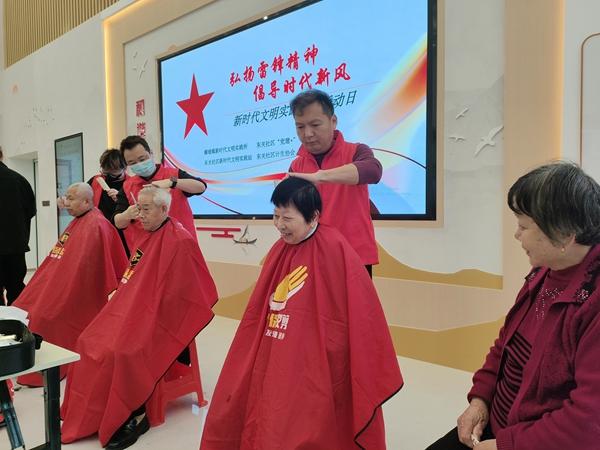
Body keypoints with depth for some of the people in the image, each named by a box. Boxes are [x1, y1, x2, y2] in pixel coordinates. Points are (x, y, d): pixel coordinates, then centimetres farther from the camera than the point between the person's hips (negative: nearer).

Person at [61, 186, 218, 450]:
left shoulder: (179, 241, -18)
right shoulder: (147, 236, 11)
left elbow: (179, 291, -17)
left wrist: (151, 316, -14)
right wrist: (119, 294, 10)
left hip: (161, 316, -9)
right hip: (135, 307, 9)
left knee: (123, 351, -25)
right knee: (89, 343, 1)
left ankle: (136, 417, -5)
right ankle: (89, 413, 16)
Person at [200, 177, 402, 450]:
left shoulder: (335, 250, -16)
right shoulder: (280, 250, 5)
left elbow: (358, 315, -15)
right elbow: (259, 313, 12)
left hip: (316, 369, -6)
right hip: (275, 364, 7)